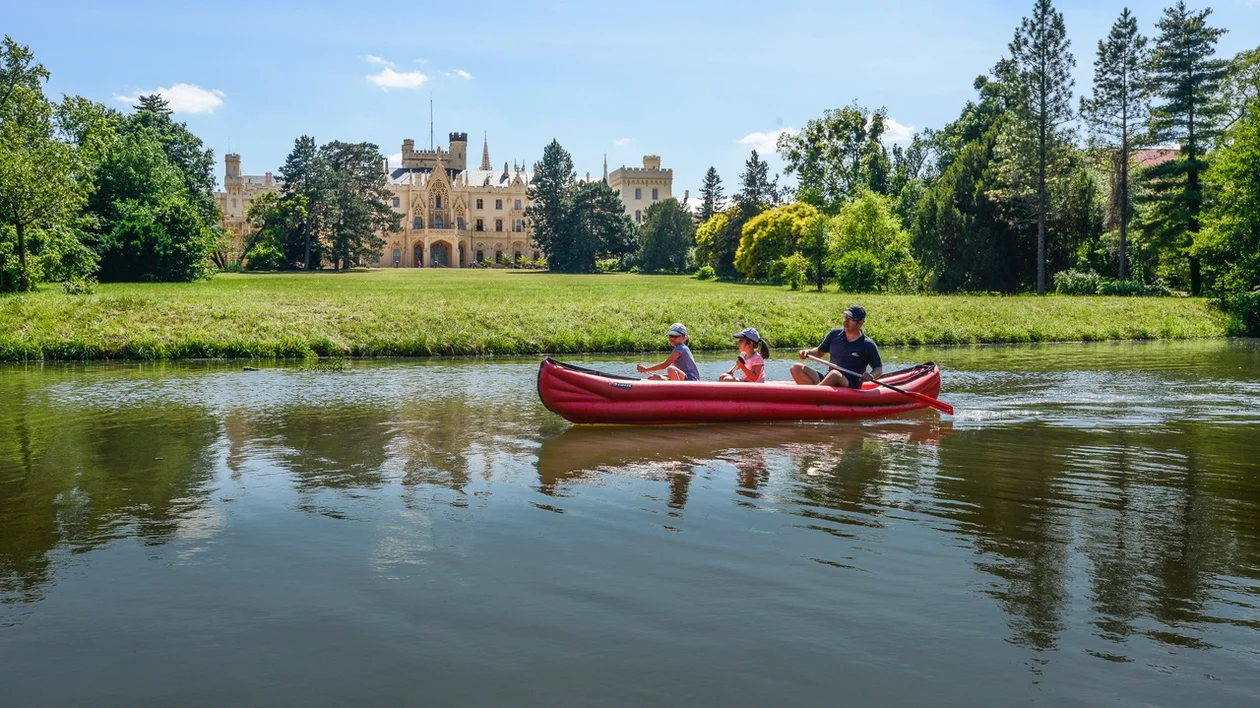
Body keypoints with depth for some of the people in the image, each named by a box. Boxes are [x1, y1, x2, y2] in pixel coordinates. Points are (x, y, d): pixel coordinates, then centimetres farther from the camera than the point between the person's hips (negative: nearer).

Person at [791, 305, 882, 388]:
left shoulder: (868, 345, -2)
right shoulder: (835, 334, 10)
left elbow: (879, 369, 2)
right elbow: (820, 351, 24)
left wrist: (871, 376, -20)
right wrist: (808, 352, 3)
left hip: (851, 386, -5)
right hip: (827, 379, 5)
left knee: (834, 374, -39)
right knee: (796, 368, -14)